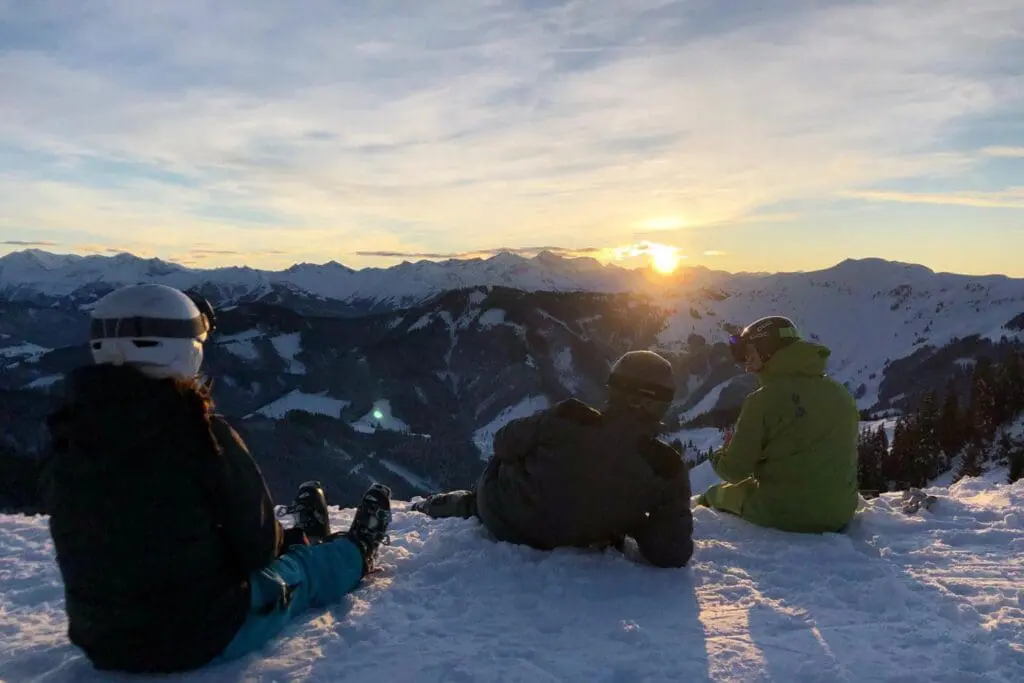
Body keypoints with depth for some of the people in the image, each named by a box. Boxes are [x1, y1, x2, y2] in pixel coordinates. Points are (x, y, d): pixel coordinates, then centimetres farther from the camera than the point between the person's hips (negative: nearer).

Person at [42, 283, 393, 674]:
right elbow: (257, 546, -12)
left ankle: (307, 541, 56)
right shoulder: (201, 432, -23)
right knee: (298, 571, 23)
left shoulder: (69, 436, -9)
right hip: (206, 635, -5)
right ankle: (358, 554, 51)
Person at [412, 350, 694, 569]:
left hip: (498, 516, -1)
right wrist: (637, 526, 0)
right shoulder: (668, 470, -25)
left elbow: (504, 444, -9)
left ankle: (432, 506, 36)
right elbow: (673, 554, -19)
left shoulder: (567, 418, -26)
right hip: (556, 547, 2)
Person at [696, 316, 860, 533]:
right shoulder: (842, 394, 3)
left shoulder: (765, 399, -15)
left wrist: (720, 456, 14)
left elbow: (735, 470, -9)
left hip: (781, 513, -6)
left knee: (711, 496, 18)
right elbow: (836, 461, 14)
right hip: (841, 514, 6)